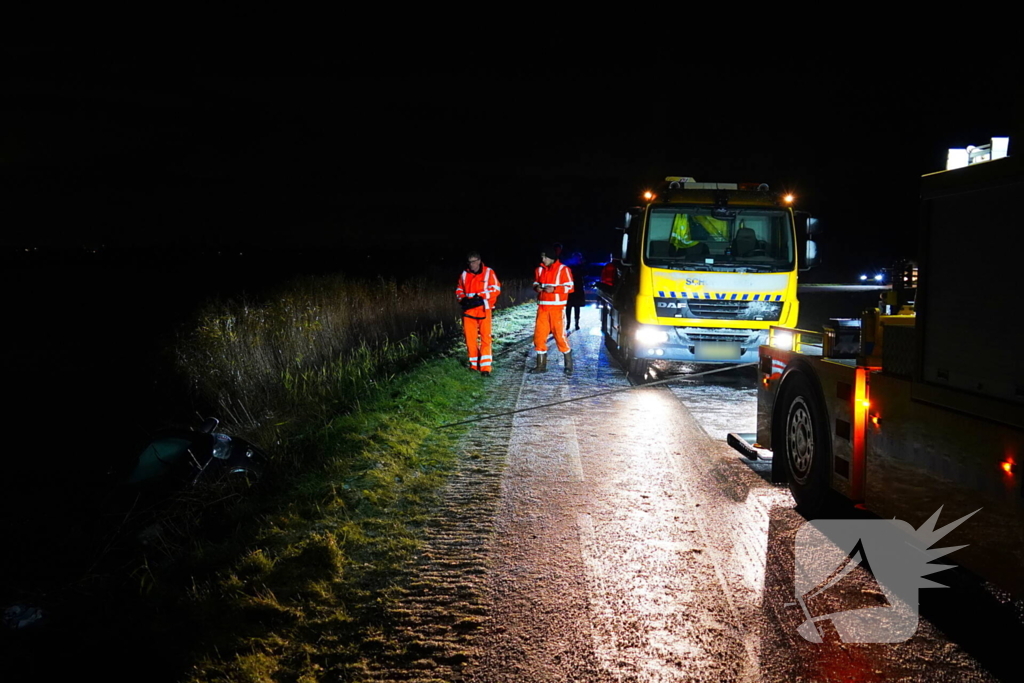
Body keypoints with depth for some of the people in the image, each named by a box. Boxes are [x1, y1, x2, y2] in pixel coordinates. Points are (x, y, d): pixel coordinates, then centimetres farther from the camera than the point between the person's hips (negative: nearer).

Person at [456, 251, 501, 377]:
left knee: (485, 337, -9)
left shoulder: (488, 272, 0)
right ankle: (474, 365, 19)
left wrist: (480, 297, -14)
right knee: (470, 337, 5)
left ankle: (485, 367, -10)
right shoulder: (464, 275, 10)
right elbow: (459, 290, 19)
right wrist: (462, 299, -2)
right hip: (468, 309, 3)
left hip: (483, 309, -3)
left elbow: (496, 289, -6)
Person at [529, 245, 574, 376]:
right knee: (539, 335, 3)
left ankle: (569, 364, 10)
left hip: (557, 307, -5)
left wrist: (554, 289, -19)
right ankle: (541, 365, 13)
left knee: (560, 335, -5)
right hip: (542, 307, 5)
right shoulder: (540, 269, 9)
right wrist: (536, 287, -2)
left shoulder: (563, 269, -6)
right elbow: (536, 282, 22)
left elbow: (569, 287, -7)